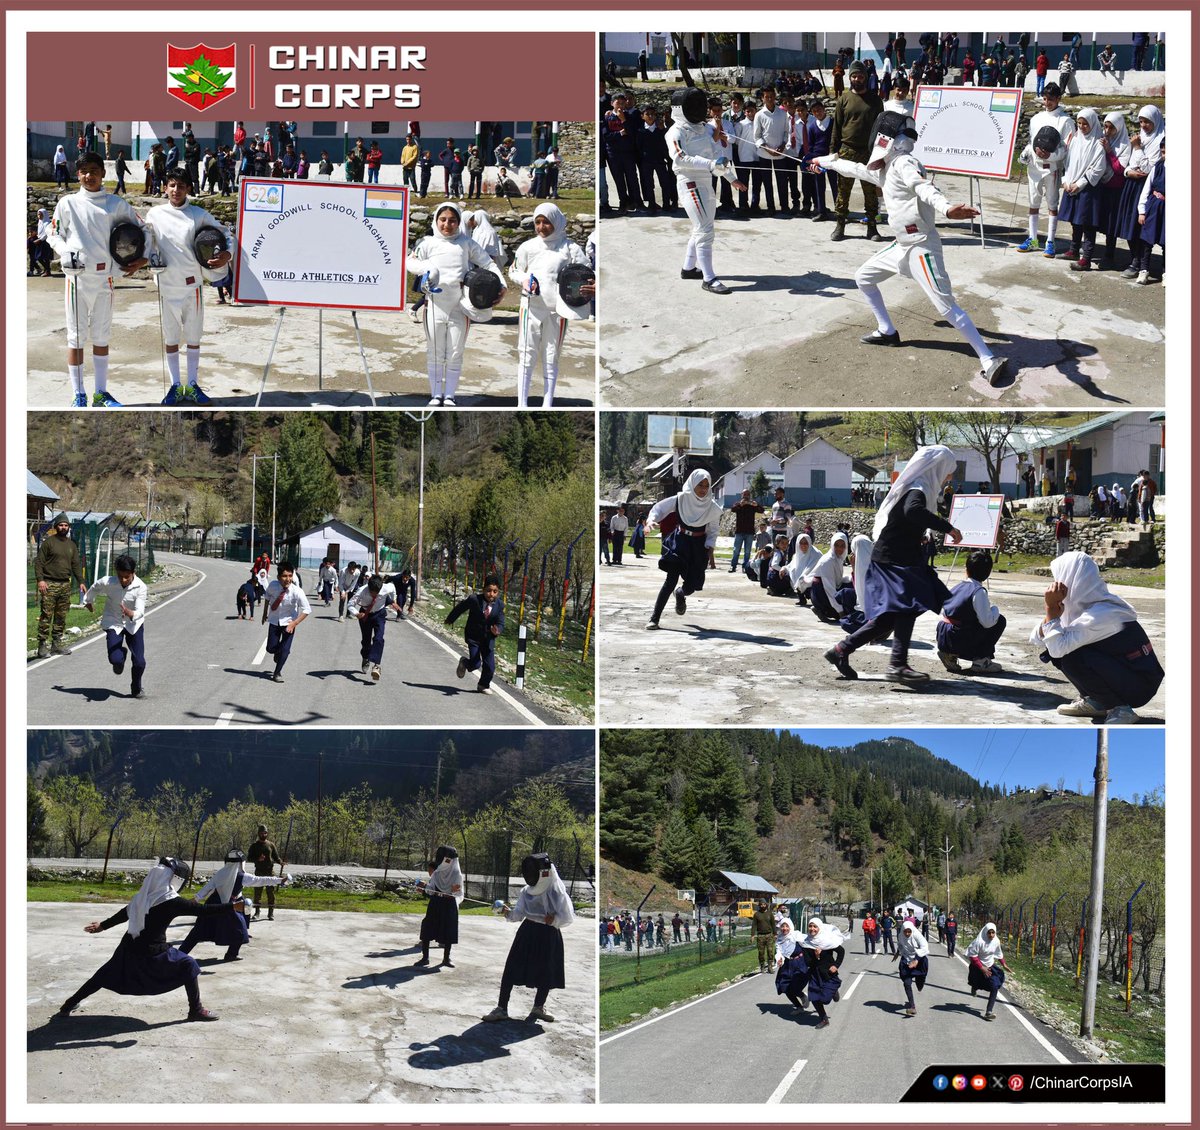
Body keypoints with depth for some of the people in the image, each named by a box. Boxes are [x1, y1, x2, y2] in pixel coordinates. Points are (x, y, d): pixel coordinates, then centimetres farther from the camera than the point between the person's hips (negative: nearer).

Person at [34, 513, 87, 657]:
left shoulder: (71, 545, 17)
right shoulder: (48, 541, 0)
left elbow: (76, 565, 20)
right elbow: (39, 561, -4)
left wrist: (80, 582, 11)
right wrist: (40, 579, -14)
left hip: (65, 585, 5)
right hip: (50, 584, -5)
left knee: (61, 616, 6)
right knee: (46, 615, -8)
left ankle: (57, 643, 13)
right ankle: (42, 645, -8)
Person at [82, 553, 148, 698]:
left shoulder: (140, 587, -25)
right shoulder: (106, 583, -22)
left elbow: (140, 611, -31)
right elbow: (93, 590, 1)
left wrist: (130, 613, -53)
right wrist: (88, 602, 21)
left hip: (133, 624, 0)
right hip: (113, 623, 0)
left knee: (139, 662, -8)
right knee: (115, 659, -18)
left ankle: (136, 689, 23)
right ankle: (121, 655, 23)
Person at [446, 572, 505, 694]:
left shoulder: (499, 605, -10)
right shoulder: (474, 599, -19)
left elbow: (500, 623, -9)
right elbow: (460, 608, -2)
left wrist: (497, 630, -33)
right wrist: (450, 619, 11)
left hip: (488, 638, 3)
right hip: (473, 637, -3)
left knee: (490, 666, 3)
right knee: (475, 664, -9)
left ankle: (484, 685, 32)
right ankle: (464, 662, 29)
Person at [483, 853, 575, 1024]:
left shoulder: (556, 892, -14)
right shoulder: (527, 891, -1)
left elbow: (568, 918, -11)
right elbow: (519, 914, 0)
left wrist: (554, 920, -25)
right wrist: (509, 913, -19)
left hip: (549, 935, -3)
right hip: (528, 932, 3)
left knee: (546, 974, 10)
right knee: (511, 971, -4)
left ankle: (538, 1008, 32)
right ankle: (501, 1009, 2)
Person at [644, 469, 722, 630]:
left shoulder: (713, 507, -7)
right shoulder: (681, 499, -11)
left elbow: (712, 531, 6)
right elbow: (660, 508, -2)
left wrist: (709, 547, -7)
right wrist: (652, 519, -21)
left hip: (698, 545, 2)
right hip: (679, 540, -2)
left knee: (691, 586, 0)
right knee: (672, 578, -19)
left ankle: (680, 593, 42)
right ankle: (654, 618, -16)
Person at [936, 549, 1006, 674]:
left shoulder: (957, 587, 12)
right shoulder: (979, 591, -11)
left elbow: (944, 612, 20)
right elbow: (987, 622, -16)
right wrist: (995, 609, 4)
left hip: (942, 640, 7)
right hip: (960, 641, -7)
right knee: (1000, 621, 6)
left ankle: (950, 654, 15)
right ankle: (981, 661, 4)